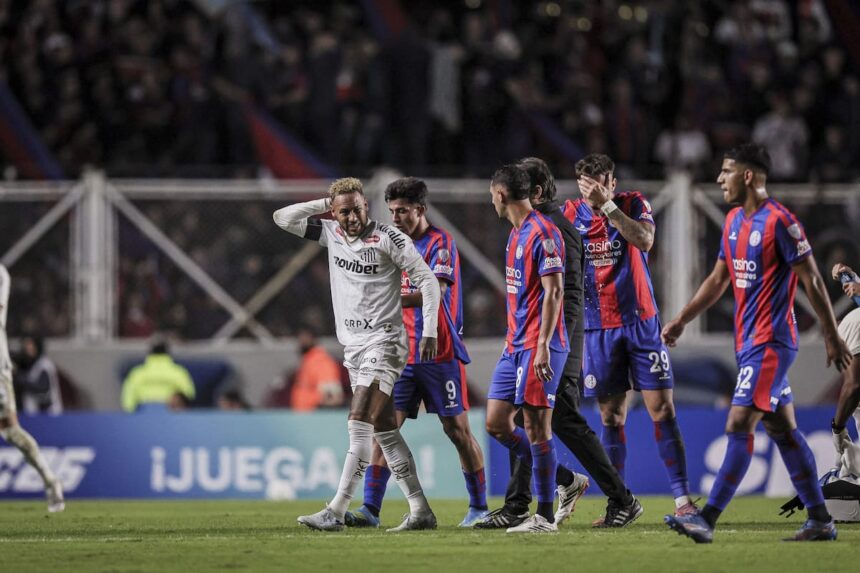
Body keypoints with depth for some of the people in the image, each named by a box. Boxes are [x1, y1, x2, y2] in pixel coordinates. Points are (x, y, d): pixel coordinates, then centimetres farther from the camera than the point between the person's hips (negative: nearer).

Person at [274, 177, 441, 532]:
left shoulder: (389, 239, -9)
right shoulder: (332, 234, 8)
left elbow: (428, 281, -6)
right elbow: (283, 218, 11)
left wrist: (429, 332, -12)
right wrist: (324, 204, 1)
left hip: (384, 343, -7)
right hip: (353, 345, 7)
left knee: (360, 423, -16)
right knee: (383, 429, 5)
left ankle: (336, 512, -20)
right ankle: (420, 511, 8)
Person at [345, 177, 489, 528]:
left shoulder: (440, 243, -9)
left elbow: (435, 292, -23)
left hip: (441, 355, -6)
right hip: (403, 355, 6)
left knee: (457, 429, -1)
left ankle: (479, 508, 11)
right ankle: (370, 509, -8)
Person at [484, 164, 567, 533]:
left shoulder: (542, 232, -13)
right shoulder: (516, 234, 17)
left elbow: (554, 291, -18)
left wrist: (543, 344, -22)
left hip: (538, 347, -10)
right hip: (515, 345, 10)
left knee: (536, 427, -7)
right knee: (496, 423, 7)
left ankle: (545, 516, -1)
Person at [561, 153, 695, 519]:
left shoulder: (634, 204, -2)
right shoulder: (570, 213, 3)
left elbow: (644, 240, -21)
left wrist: (606, 205, -24)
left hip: (640, 321, -2)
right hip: (598, 327, 2)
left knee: (661, 409, -6)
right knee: (611, 417, 4)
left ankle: (682, 496, -5)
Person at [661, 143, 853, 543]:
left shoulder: (778, 220, -13)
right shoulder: (734, 221, 13)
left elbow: (811, 280, -11)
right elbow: (719, 279, 22)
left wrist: (832, 337, -10)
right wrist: (681, 320, 19)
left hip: (770, 343, -9)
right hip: (748, 341, 9)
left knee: (739, 426, -13)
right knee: (782, 429, 10)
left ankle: (707, 520, -16)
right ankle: (820, 521, 15)